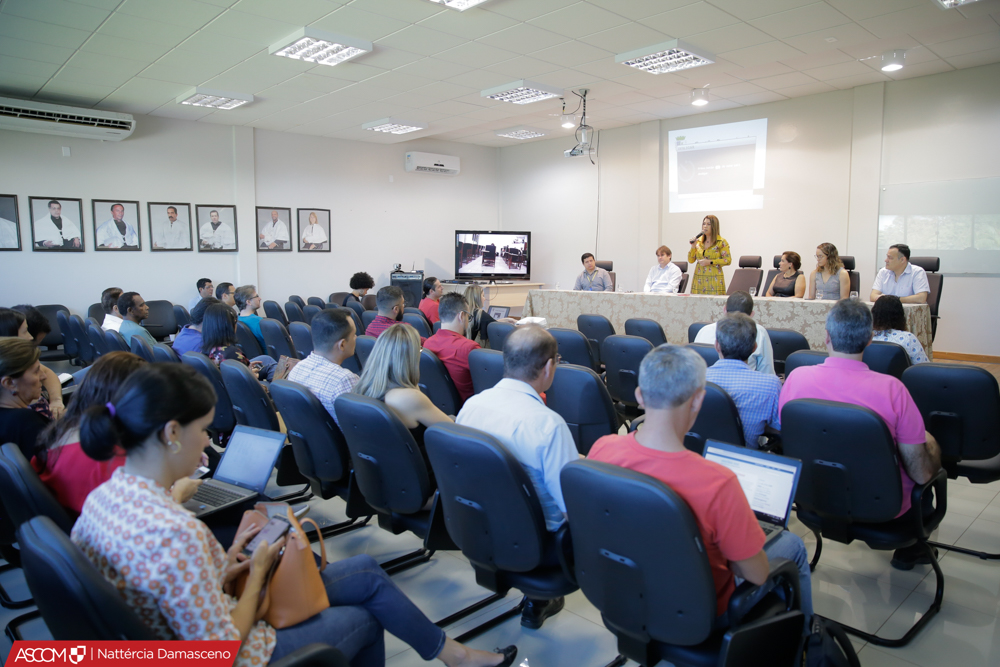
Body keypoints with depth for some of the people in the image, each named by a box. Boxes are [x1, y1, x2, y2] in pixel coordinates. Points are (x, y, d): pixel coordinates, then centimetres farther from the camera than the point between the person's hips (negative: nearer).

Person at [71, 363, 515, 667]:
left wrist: (224, 568, -1)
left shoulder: (103, 497, -6)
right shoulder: (176, 533, -36)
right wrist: (257, 572, -13)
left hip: (190, 628, 8)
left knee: (367, 570, 13)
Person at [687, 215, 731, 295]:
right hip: (698, 279, 4)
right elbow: (691, 260, 10)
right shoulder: (698, 241, 11)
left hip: (714, 280, -4)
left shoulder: (721, 242, -1)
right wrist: (693, 247, -4)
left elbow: (728, 260, -6)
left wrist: (710, 262, -13)